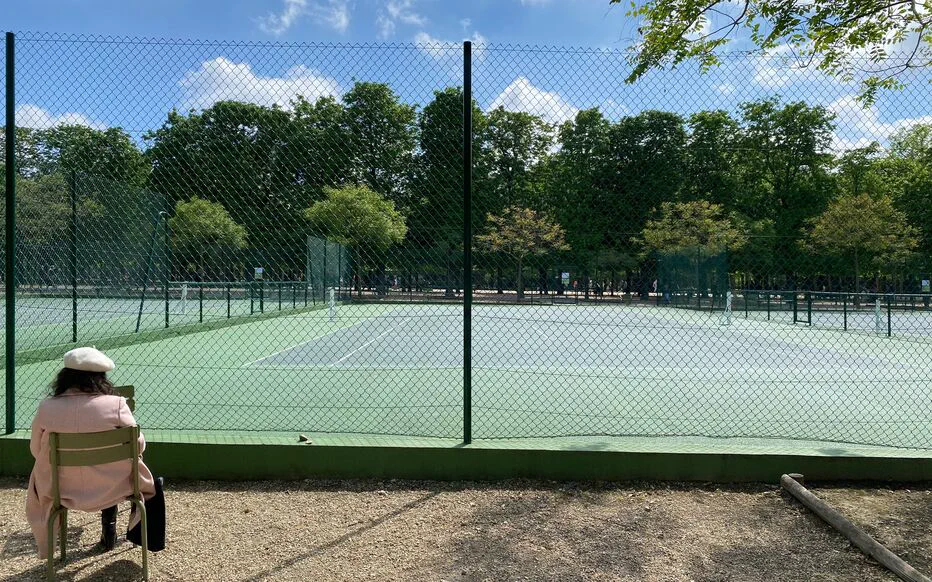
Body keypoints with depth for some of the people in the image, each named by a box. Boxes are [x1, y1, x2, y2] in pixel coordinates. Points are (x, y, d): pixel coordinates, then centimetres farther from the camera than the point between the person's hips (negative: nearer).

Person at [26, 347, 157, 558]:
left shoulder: (47, 408, -14)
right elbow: (139, 445, -8)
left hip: (63, 491, 2)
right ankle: (109, 528, 42)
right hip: (110, 489, -1)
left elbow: (36, 450, 2)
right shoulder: (116, 405, -20)